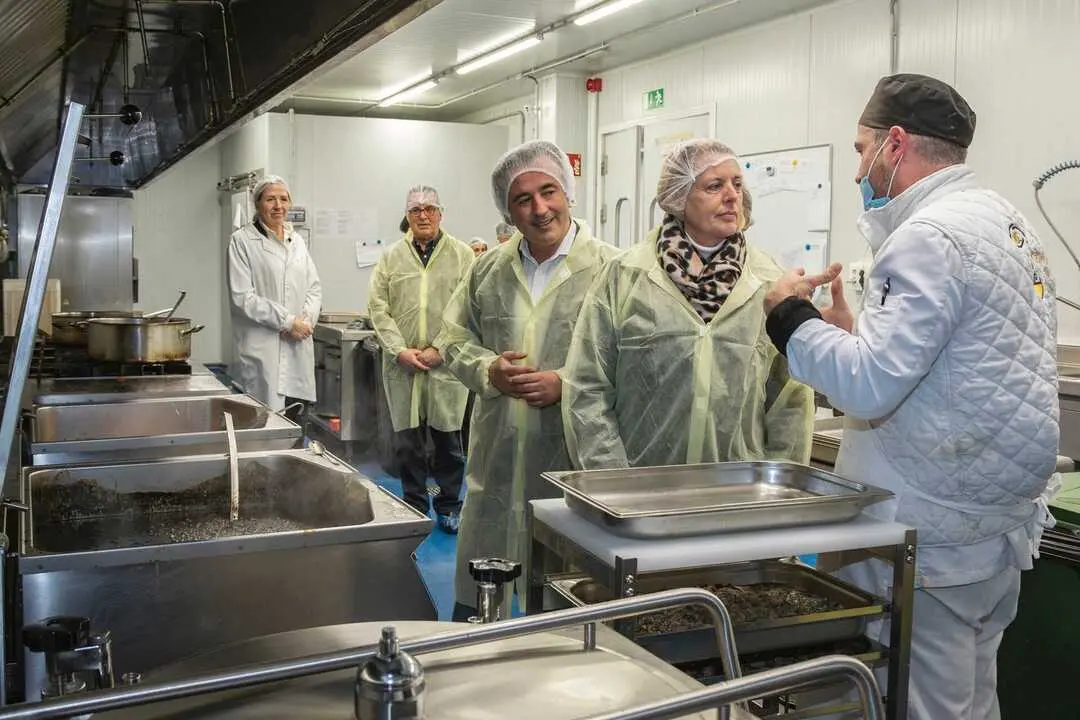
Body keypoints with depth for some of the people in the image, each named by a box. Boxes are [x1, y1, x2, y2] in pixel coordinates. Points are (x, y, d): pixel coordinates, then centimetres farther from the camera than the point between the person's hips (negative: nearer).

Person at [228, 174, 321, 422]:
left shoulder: (297, 241, 16)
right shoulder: (242, 241, -1)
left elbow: (314, 287, 15)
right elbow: (242, 296, -9)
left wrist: (305, 319, -5)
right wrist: (287, 321, -12)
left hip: (299, 347, 5)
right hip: (263, 348, -5)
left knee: (295, 420, 5)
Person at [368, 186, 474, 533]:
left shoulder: (462, 255, 3)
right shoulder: (392, 256, 9)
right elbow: (378, 307, 4)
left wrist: (439, 351, -10)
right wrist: (400, 350, -7)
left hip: (447, 365, -2)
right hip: (402, 366, 2)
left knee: (448, 437, 6)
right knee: (407, 440, 7)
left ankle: (449, 506, 20)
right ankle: (414, 507, 20)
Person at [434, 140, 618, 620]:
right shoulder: (488, 270, 10)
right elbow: (454, 340, 14)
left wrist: (566, 384, -19)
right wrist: (489, 371, -6)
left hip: (572, 455, -4)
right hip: (496, 453, 4)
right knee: (476, 583, 15)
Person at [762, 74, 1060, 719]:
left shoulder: (929, 236, -17)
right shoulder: (1007, 220, 13)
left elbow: (869, 387, -24)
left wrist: (791, 315, -9)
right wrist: (859, 333, 12)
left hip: (931, 539, -10)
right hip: (1000, 522, 10)